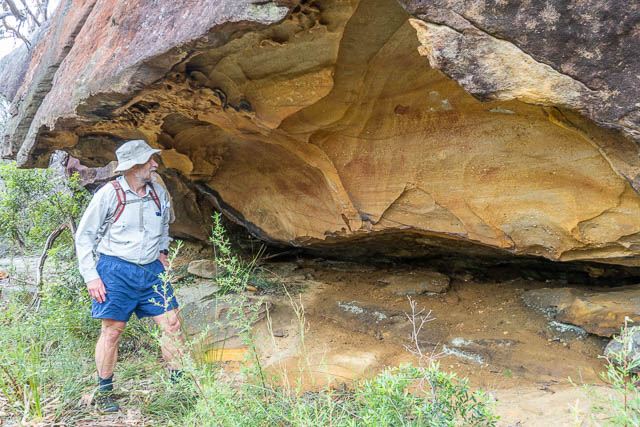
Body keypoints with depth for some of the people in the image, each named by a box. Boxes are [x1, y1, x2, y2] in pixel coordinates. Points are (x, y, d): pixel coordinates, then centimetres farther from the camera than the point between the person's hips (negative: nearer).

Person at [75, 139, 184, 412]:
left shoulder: (159, 193, 5)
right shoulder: (109, 194, -10)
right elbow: (84, 236, -3)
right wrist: (90, 277, -8)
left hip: (151, 270, 5)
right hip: (116, 270, -4)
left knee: (171, 323, 0)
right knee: (112, 330, 0)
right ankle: (104, 392, 19)